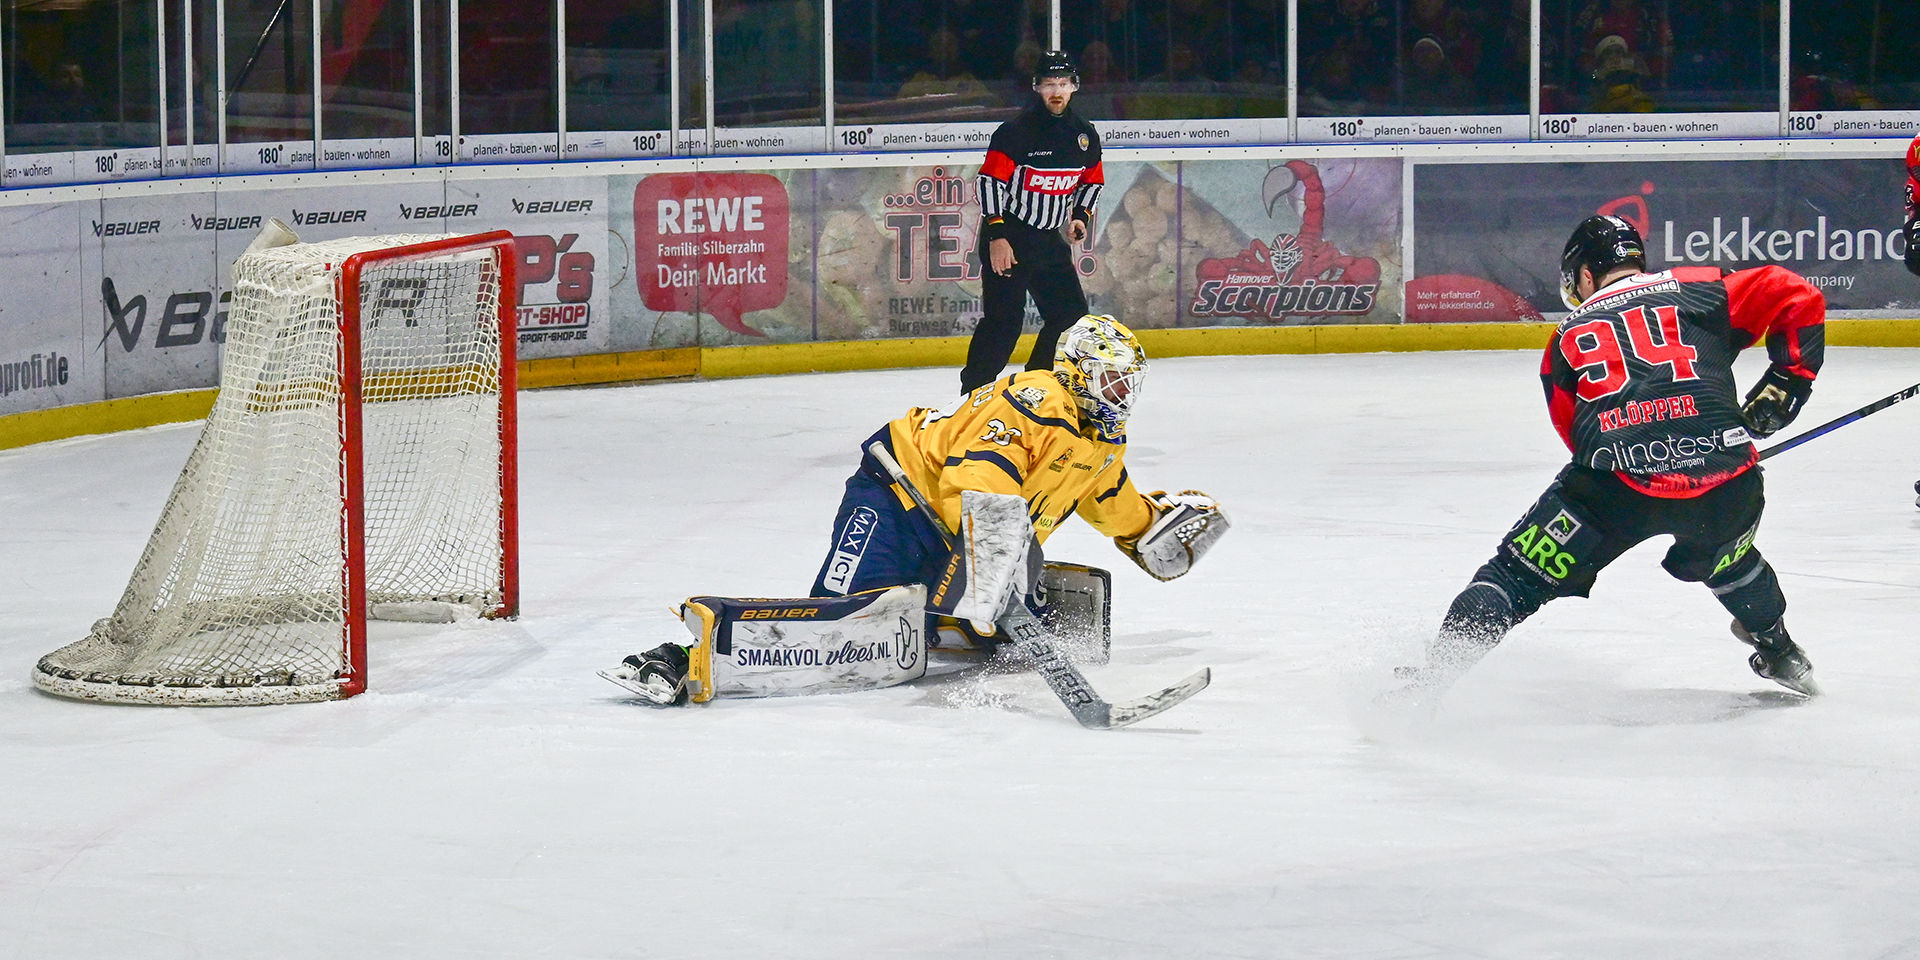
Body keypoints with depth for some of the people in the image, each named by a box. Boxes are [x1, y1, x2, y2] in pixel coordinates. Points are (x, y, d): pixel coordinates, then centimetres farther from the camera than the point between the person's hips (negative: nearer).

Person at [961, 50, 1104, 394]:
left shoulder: (1085, 136, 6)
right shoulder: (1015, 132, -14)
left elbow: (1092, 181, 20)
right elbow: (991, 182, -16)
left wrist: (1080, 215, 4)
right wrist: (997, 237, -20)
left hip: (1048, 240, 7)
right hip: (1007, 239, -7)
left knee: (1072, 314, 6)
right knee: (1004, 318, -12)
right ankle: (972, 390, -5)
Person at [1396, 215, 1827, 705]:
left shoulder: (1568, 336, 24)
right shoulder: (1696, 289, 21)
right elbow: (1797, 297, 15)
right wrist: (1786, 379, 21)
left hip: (1619, 478, -2)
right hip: (1725, 480, 2)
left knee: (1519, 573, 8)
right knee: (1723, 551, 35)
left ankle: (1428, 677, -2)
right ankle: (1780, 653, 49)